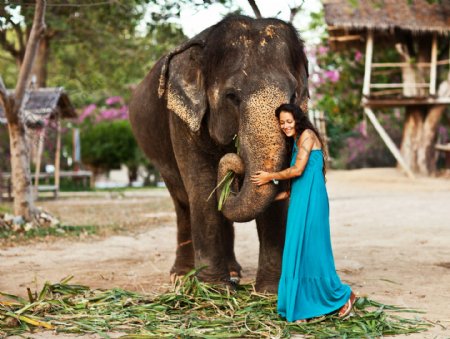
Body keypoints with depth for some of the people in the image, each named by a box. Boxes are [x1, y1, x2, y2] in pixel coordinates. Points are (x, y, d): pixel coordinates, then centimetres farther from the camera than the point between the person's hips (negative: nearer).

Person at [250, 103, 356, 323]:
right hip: (299, 202, 9)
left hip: (310, 202, -9)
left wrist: (270, 177, -3)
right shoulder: (295, 142, 21)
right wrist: (283, 195, 16)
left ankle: (343, 295, 10)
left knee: (311, 251, -5)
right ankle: (302, 307, 9)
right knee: (297, 253, 6)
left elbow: (298, 170, -12)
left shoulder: (307, 135, -6)